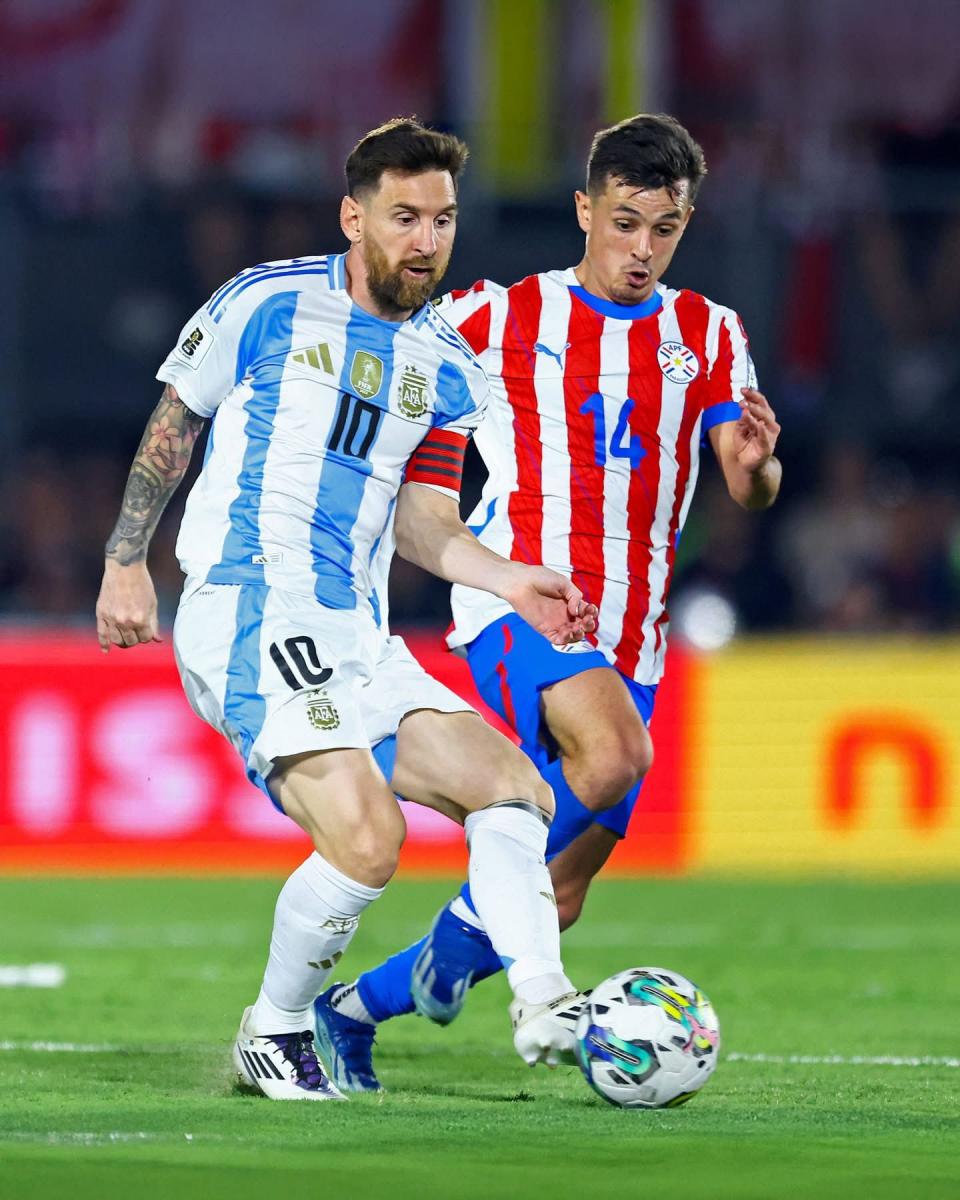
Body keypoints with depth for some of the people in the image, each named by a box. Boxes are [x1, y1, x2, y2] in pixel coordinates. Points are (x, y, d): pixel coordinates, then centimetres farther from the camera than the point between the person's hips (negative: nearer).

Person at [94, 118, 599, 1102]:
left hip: (357, 640, 7)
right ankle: (273, 1035, -3)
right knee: (365, 839, -22)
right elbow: (171, 429, 8)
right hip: (249, 609, -7)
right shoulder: (267, 304, 1)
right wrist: (125, 562, 4)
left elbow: (420, 518, 14)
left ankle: (542, 1005, -13)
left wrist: (508, 580, -4)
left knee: (515, 789, -3)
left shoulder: (443, 369, 16)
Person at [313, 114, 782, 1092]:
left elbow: (750, 496, 8)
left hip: (627, 638, 5)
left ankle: (352, 1010, 20)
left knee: (555, 901, 1)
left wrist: (756, 462, -15)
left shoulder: (709, 337, 12)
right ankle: (471, 918, -15)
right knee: (612, 755, -35)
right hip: (518, 595, -4)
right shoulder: (497, 317, 3)